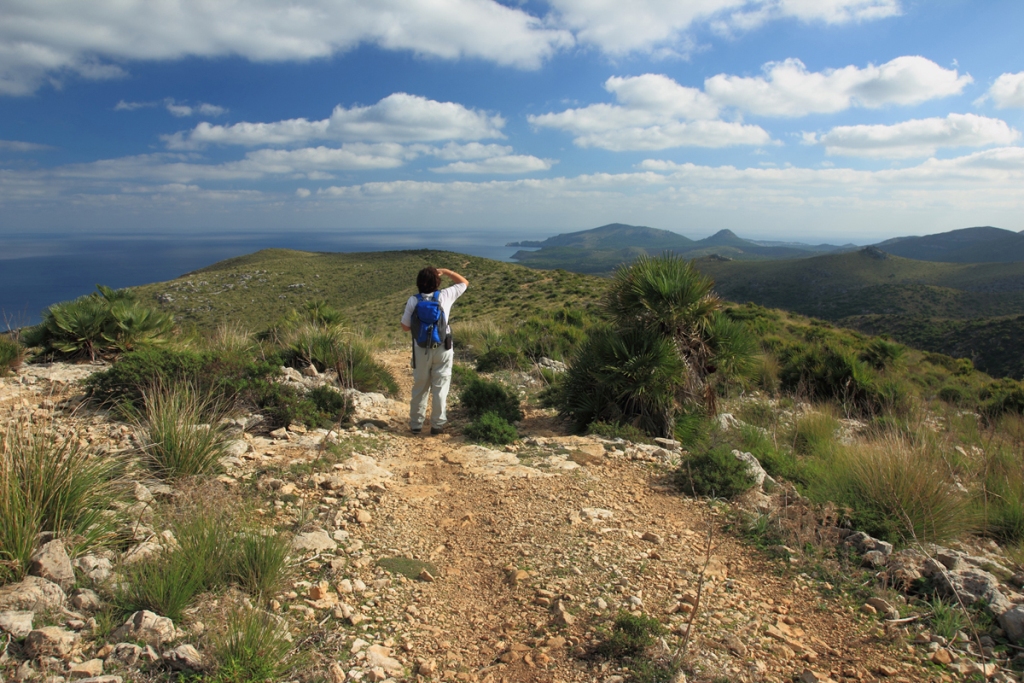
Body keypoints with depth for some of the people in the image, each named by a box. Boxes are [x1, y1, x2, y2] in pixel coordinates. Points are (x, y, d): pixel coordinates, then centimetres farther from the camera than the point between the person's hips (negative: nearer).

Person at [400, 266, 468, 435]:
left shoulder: (413, 301, -10)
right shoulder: (445, 296, -10)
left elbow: (405, 327, -3)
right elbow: (464, 283, 6)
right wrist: (445, 271, 8)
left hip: (421, 350, 1)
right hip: (442, 349, -1)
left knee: (419, 388, 14)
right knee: (440, 388, 8)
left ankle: (416, 423, 20)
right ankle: (437, 424, 12)